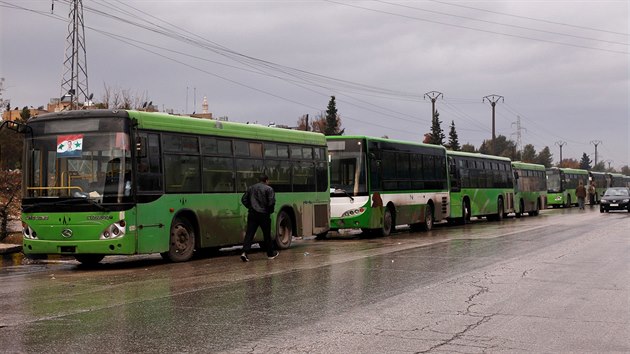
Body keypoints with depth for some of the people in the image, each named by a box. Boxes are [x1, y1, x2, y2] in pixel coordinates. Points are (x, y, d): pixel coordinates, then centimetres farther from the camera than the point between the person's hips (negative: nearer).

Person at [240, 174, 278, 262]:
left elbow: (244, 199, 12)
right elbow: (272, 201, -14)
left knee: (249, 234, 0)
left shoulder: (251, 188, 12)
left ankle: (244, 252, -16)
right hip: (263, 214, -4)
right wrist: (271, 210, 2)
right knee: (267, 234, 10)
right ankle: (271, 253, 21)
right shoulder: (268, 189, -5)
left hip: (252, 214, 4)